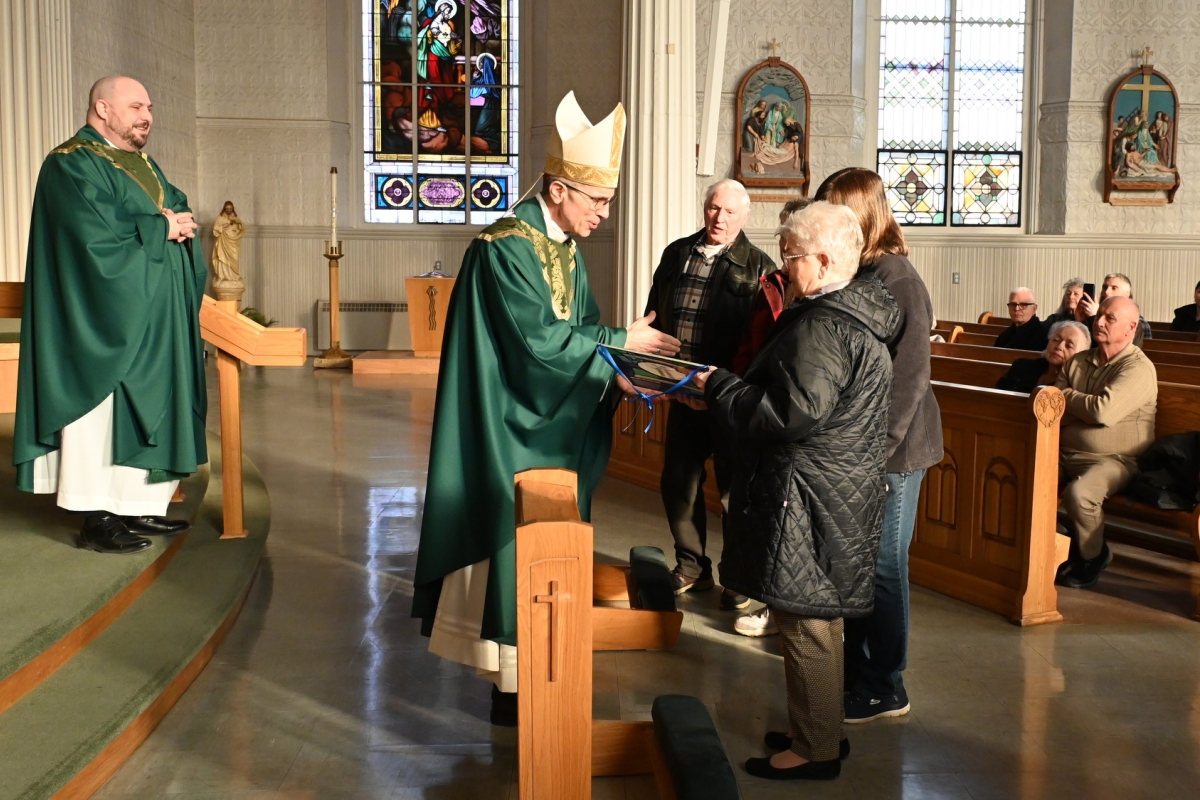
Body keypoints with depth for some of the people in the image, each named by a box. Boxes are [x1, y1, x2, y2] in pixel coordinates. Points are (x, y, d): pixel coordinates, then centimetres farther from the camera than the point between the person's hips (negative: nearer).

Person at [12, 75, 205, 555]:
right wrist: (161, 228, -12)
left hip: (152, 321, 9)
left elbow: (179, 212, 15)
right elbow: (98, 237, -21)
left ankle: (138, 507, 15)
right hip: (105, 321, -9)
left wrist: (179, 223, -8)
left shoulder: (144, 165, 19)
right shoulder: (73, 165, -9)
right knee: (103, 412, -7)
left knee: (146, 412, 9)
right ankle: (96, 519, -2)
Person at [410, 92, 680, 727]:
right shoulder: (506, 246, -19)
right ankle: (513, 685, 10)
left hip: (554, 427, 9)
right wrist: (621, 341, -16)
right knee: (517, 541, -2)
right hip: (513, 430, -9)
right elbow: (540, 338, -23)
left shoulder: (565, 245, 9)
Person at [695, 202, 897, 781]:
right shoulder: (859, 312, 12)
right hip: (844, 489, 11)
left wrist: (719, 387, -15)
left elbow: (796, 412, -26)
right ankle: (820, 731, 32)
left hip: (810, 498, -11)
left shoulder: (823, 326, -20)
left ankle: (815, 750, 12)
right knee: (818, 618, 20)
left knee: (805, 622, 1)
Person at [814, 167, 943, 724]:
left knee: (881, 568, 2)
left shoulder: (897, 281, -14)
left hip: (890, 450, -8)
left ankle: (884, 690, 16)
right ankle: (855, 672, 28)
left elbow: (907, 377, -18)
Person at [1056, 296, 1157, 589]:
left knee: (1078, 493, -34)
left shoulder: (1138, 368, -8)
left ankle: (1091, 557, -4)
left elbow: (1104, 411, -22)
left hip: (1113, 459, -6)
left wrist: (1067, 396, -5)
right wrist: (1084, 407, -14)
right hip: (1064, 453, 6)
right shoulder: (1078, 362, 14)